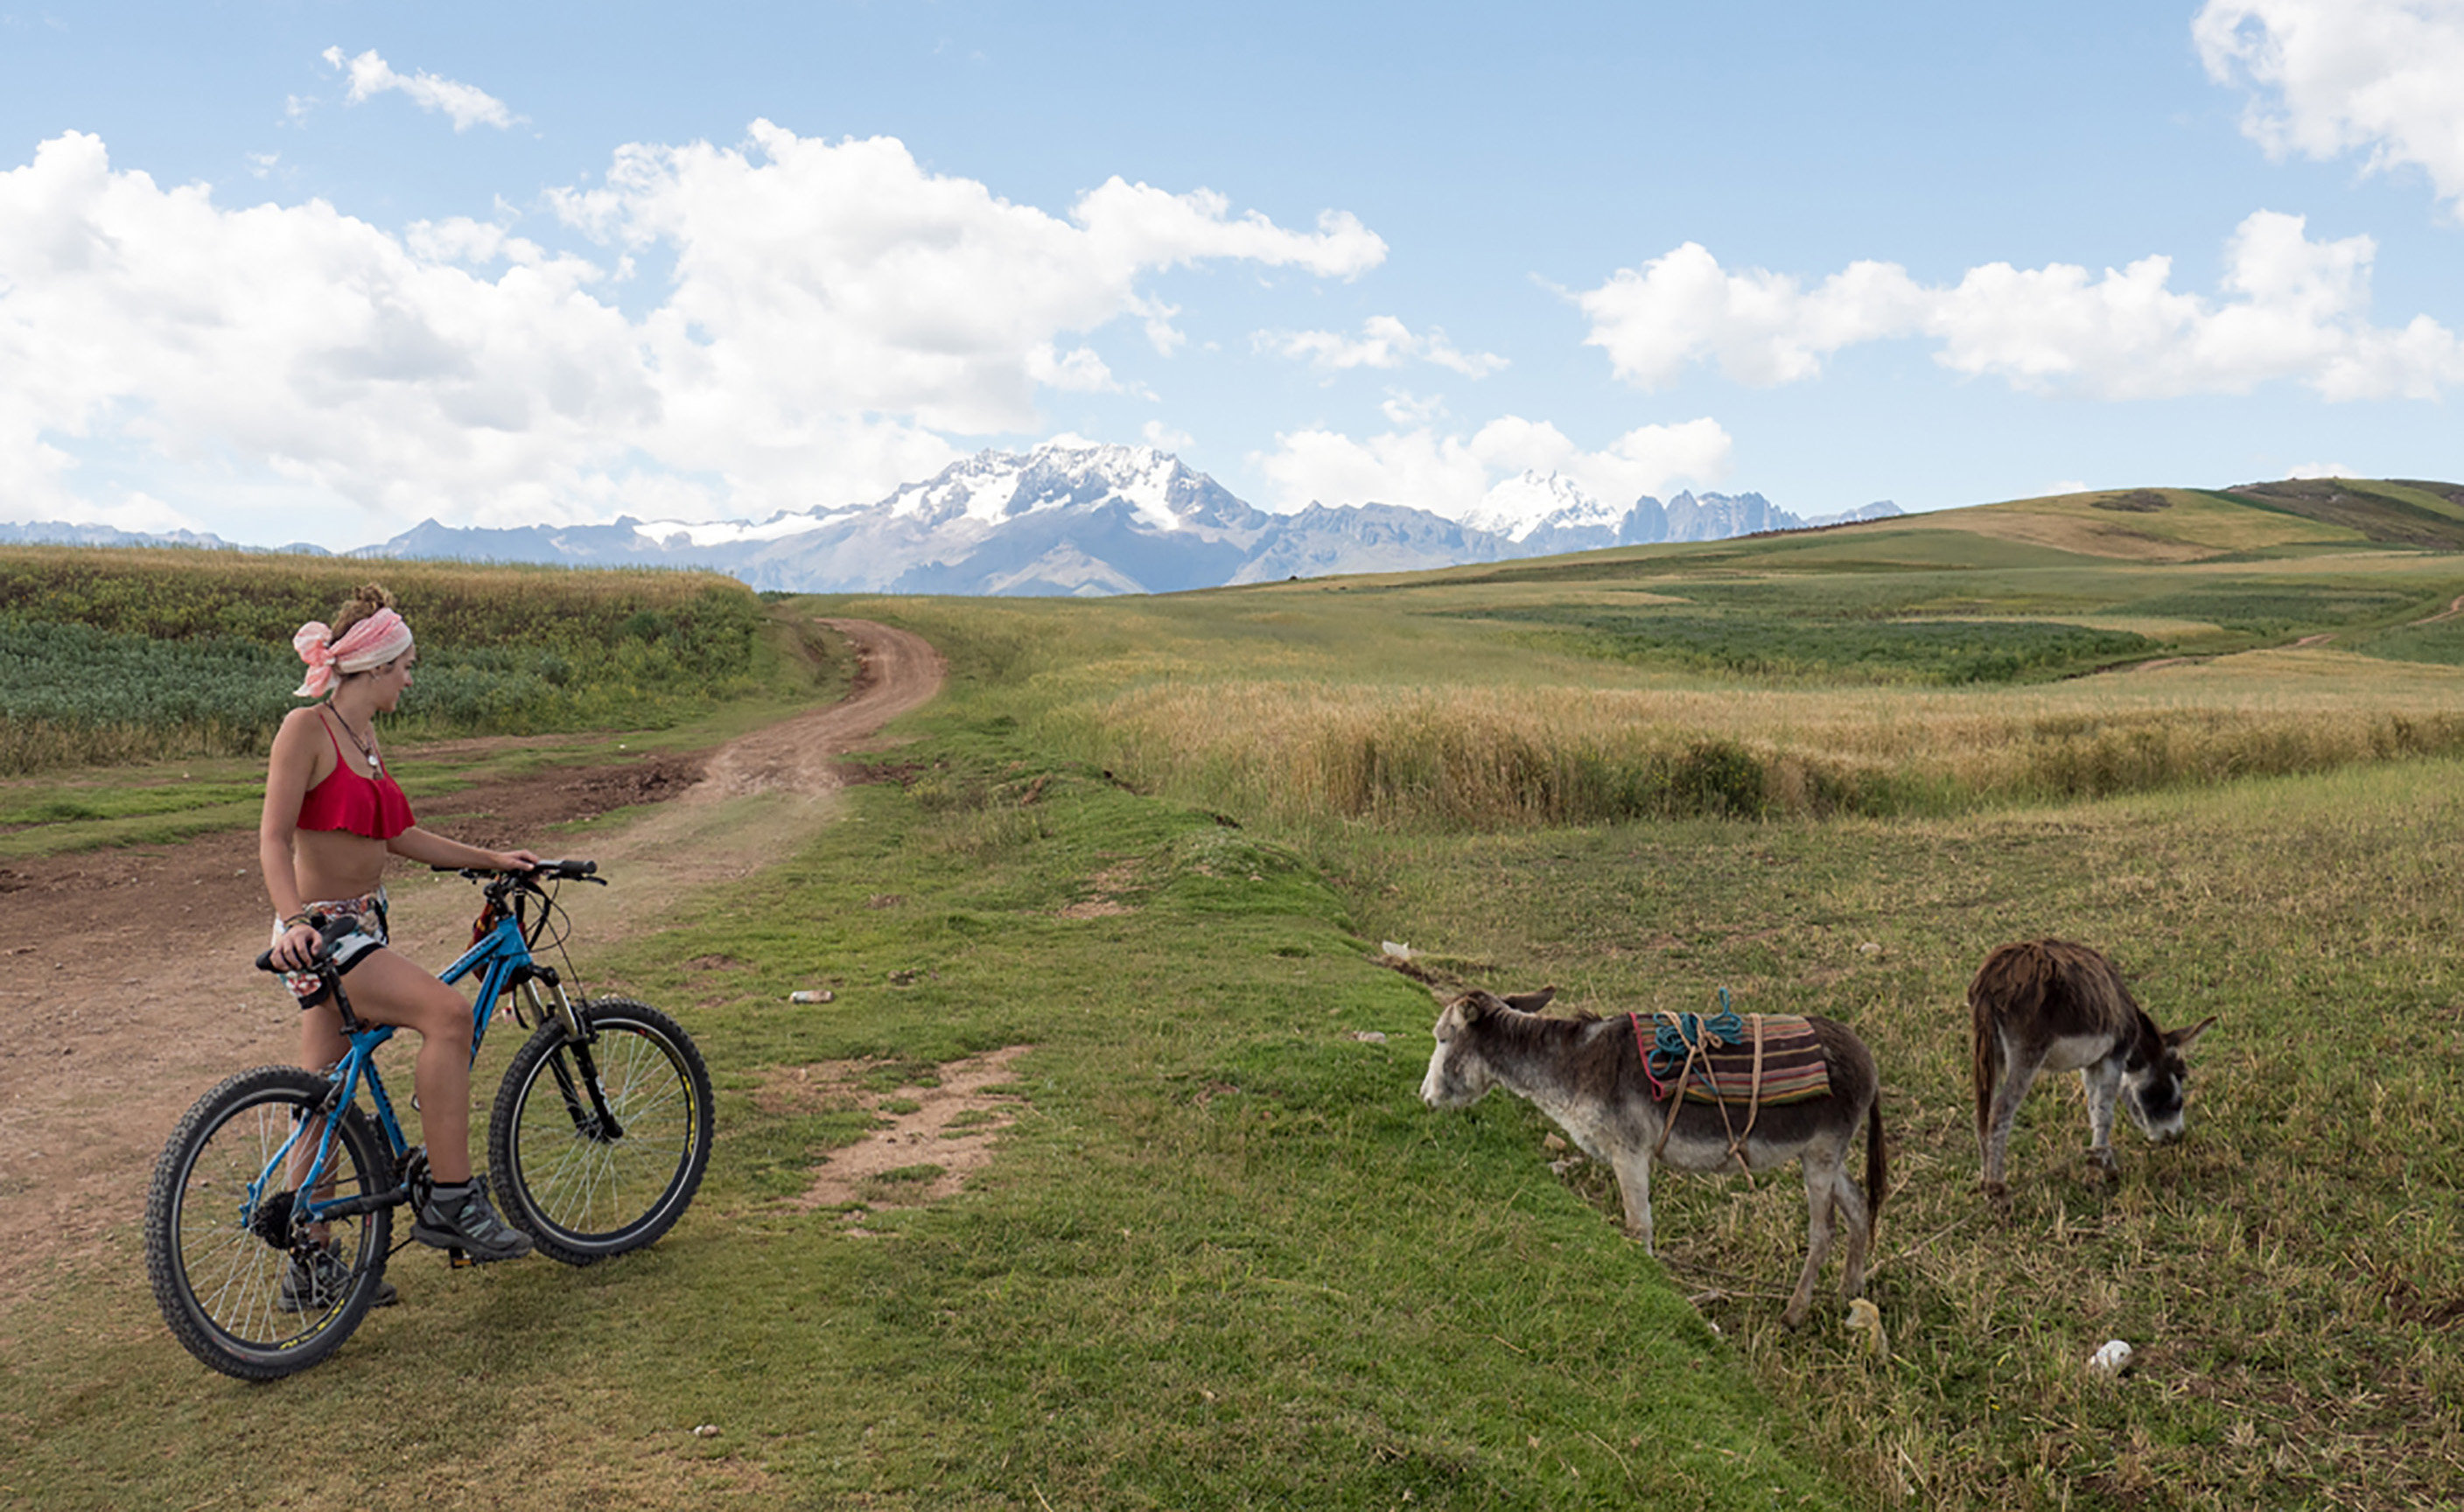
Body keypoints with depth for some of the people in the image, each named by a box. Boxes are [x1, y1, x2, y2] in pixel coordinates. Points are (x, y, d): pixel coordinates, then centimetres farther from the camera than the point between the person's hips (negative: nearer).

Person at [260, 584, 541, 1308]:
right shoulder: (306, 727, -12)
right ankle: (450, 1200, -19)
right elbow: (273, 840, -19)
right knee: (446, 1010, -26)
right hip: (319, 933, -9)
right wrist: (293, 922, -34)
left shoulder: (365, 737, 13)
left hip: (361, 926, 9)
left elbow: (401, 836, 21)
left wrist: (493, 859, 19)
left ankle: (312, 1268, 22)